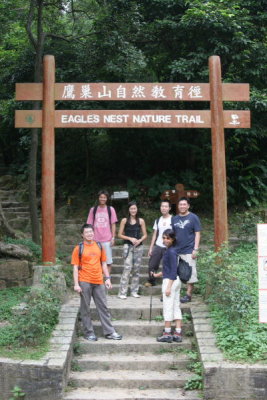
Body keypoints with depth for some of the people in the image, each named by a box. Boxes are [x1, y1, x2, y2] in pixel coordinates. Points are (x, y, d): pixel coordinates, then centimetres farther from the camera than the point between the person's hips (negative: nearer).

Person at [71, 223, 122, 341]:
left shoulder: (99, 246, 10)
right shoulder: (79, 248, -1)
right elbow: (75, 267, -3)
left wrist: (107, 278, 7)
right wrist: (76, 284, -9)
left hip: (98, 282, 3)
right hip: (84, 282, -3)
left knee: (103, 307, 7)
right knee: (85, 308, 2)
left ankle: (109, 332, 12)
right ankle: (89, 333, 11)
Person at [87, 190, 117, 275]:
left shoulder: (110, 209, 4)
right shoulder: (93, 209, 6)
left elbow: (113, 224, 5)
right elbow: (90, 225, 8)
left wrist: (113, 237, -1)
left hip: (107, 240, -1)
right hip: (95, 240, 1)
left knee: (108, 261, 2)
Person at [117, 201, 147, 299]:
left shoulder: (141, 221, 7)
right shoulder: (124, 220, 2)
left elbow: (145, 235, 9)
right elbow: (120, 234, 2)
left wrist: (139, 240, -10)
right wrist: (130, 238, -10)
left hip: (138, 246, 3)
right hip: (128, 246, -3)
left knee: (136, 269, 6)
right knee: (127, 268, -12)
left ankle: (134, 291, 16)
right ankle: (122, 292, -10)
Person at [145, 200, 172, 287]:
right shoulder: (158, 220, 12)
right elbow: (154, 235, 14)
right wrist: (151, 248, 9)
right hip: (157, 246, 5)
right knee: (152, 265, 4)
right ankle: (151, 281, 22)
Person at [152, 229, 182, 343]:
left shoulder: (171, 252, -15)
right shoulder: (169, 250, 13)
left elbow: (173, 270, -19)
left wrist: (169, 286, -21)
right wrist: (158, 274, 33)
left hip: (170, 281, -10)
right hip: (176, 281, 10)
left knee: (168, 307, -2)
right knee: (176, 307, 9)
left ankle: (167, 333, 4)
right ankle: (178, 333, 12)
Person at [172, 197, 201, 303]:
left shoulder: (193, 217, -1)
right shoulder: (174, 219, 11)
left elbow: (197, 234, -3)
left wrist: (195, 249, -10)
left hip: (189, 251, -5)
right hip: (176, 250, 5)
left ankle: (188, 294, 7)